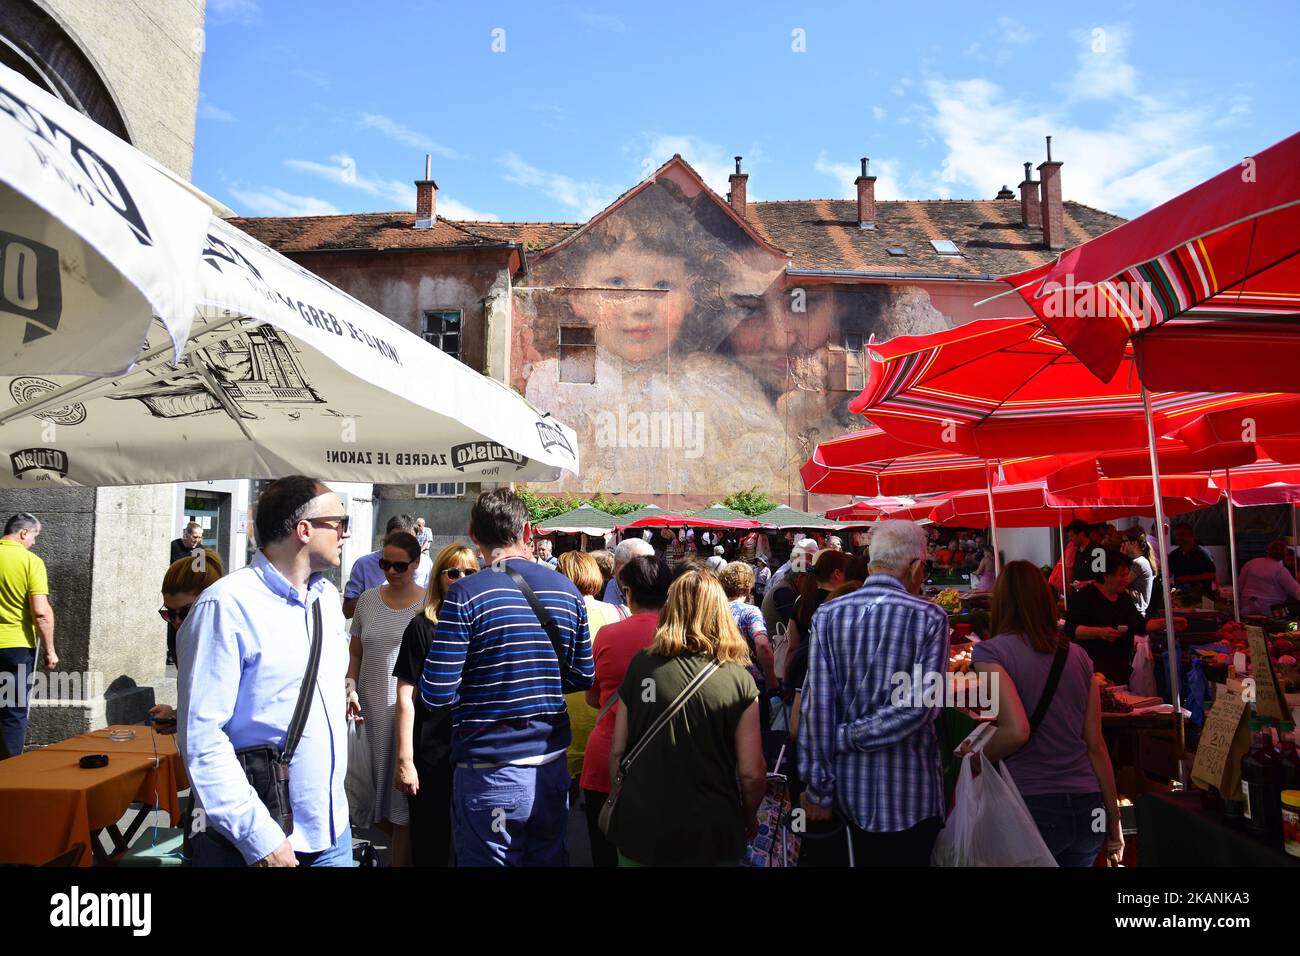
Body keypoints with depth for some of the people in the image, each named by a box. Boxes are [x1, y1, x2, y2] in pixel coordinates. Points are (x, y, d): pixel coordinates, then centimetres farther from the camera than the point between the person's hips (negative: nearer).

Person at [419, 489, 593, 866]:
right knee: (549, 858, 22)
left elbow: (437, 695, -15)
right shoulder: (567, 590, 0)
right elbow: (583, 678, 8)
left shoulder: (466, 594, -15)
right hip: (552, 765, 5)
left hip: (490, 772, -4)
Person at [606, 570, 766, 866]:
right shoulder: (739, 680, -11)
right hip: (710, 834, -1)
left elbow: (617, 751, -3)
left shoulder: (641, 665, -8)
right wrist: (749, 818, 10)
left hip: (641, 828, 2)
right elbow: (752, 772, -9)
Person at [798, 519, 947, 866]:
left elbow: (816, 704, -9)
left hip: (850, 786, 3)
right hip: (910, 792, -2)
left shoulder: (828, 615, -6)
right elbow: (921, 704, -18)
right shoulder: (930, 617, -10)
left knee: (864, 858, 21)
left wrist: (818, 789, -4)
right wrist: (847, 737, -11)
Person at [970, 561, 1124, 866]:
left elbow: (1016, 730, -21)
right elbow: (1096, 745, 9)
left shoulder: (991, 651, -8)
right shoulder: (1078, 656, 7)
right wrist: (1114, 820, 16)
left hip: (1033, 807, -5)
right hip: (1088, 809, 5)